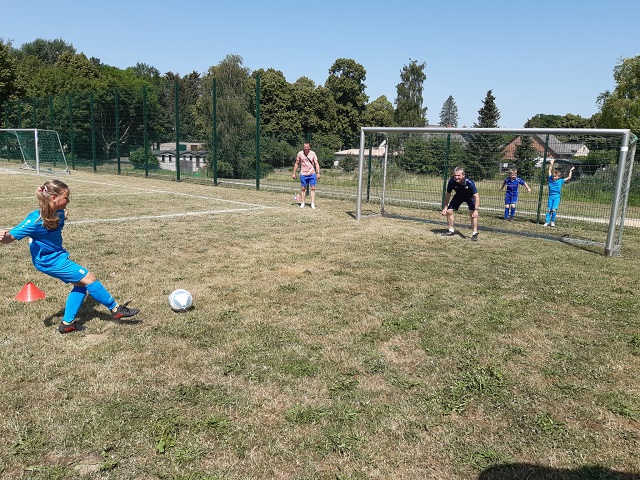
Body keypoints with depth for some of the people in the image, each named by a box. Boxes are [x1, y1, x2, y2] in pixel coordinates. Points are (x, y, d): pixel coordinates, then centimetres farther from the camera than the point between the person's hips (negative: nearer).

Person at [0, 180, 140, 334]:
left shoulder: (58, 213, -6)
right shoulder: (35, 220, -29)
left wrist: (63, 218, 1)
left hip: (57, 256, 9)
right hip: (49, 261, -9)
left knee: (81, 284, 12)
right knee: (89, 278, -6)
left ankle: (67, 323, 20)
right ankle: (116, 309, 9)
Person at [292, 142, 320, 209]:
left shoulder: (313, 153, -2)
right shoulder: (300, 153, -1)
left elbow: (316, 163, -3)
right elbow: (296, 164, 8)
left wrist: (318, 173, -14)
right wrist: (294, 173, 7)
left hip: (312, 174, 0)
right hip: (303, 174, 0)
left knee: (312, 188, -3)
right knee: (303, 188, 4)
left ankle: (313, 203, 0)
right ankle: (302, 203, 13)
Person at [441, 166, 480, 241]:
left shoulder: (469, 182, -38)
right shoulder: (451, 182, -28)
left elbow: (476, 196, -36)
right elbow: (448, 194, -11)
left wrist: (476, 210, -45)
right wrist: (445, 207, -10)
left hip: (470, 196, -4)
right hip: (458, 196, 4)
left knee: (473, 213, -22)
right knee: (449, 211, -2)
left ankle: (475, 233, -10)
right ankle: (451, 230, 17)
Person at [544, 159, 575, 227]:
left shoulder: (560, 181, 2)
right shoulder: (551, 179, 6)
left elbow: (569, 177, 9)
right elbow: (550, 171, 15)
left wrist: (570, 171, 11)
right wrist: (551, 164, 17)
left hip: (557, 197, -2)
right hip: (550, 196, 2)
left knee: (554, 209, -13)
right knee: (548, 210, -1)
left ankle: (552, 221, 1)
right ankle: (547, 221, 0)